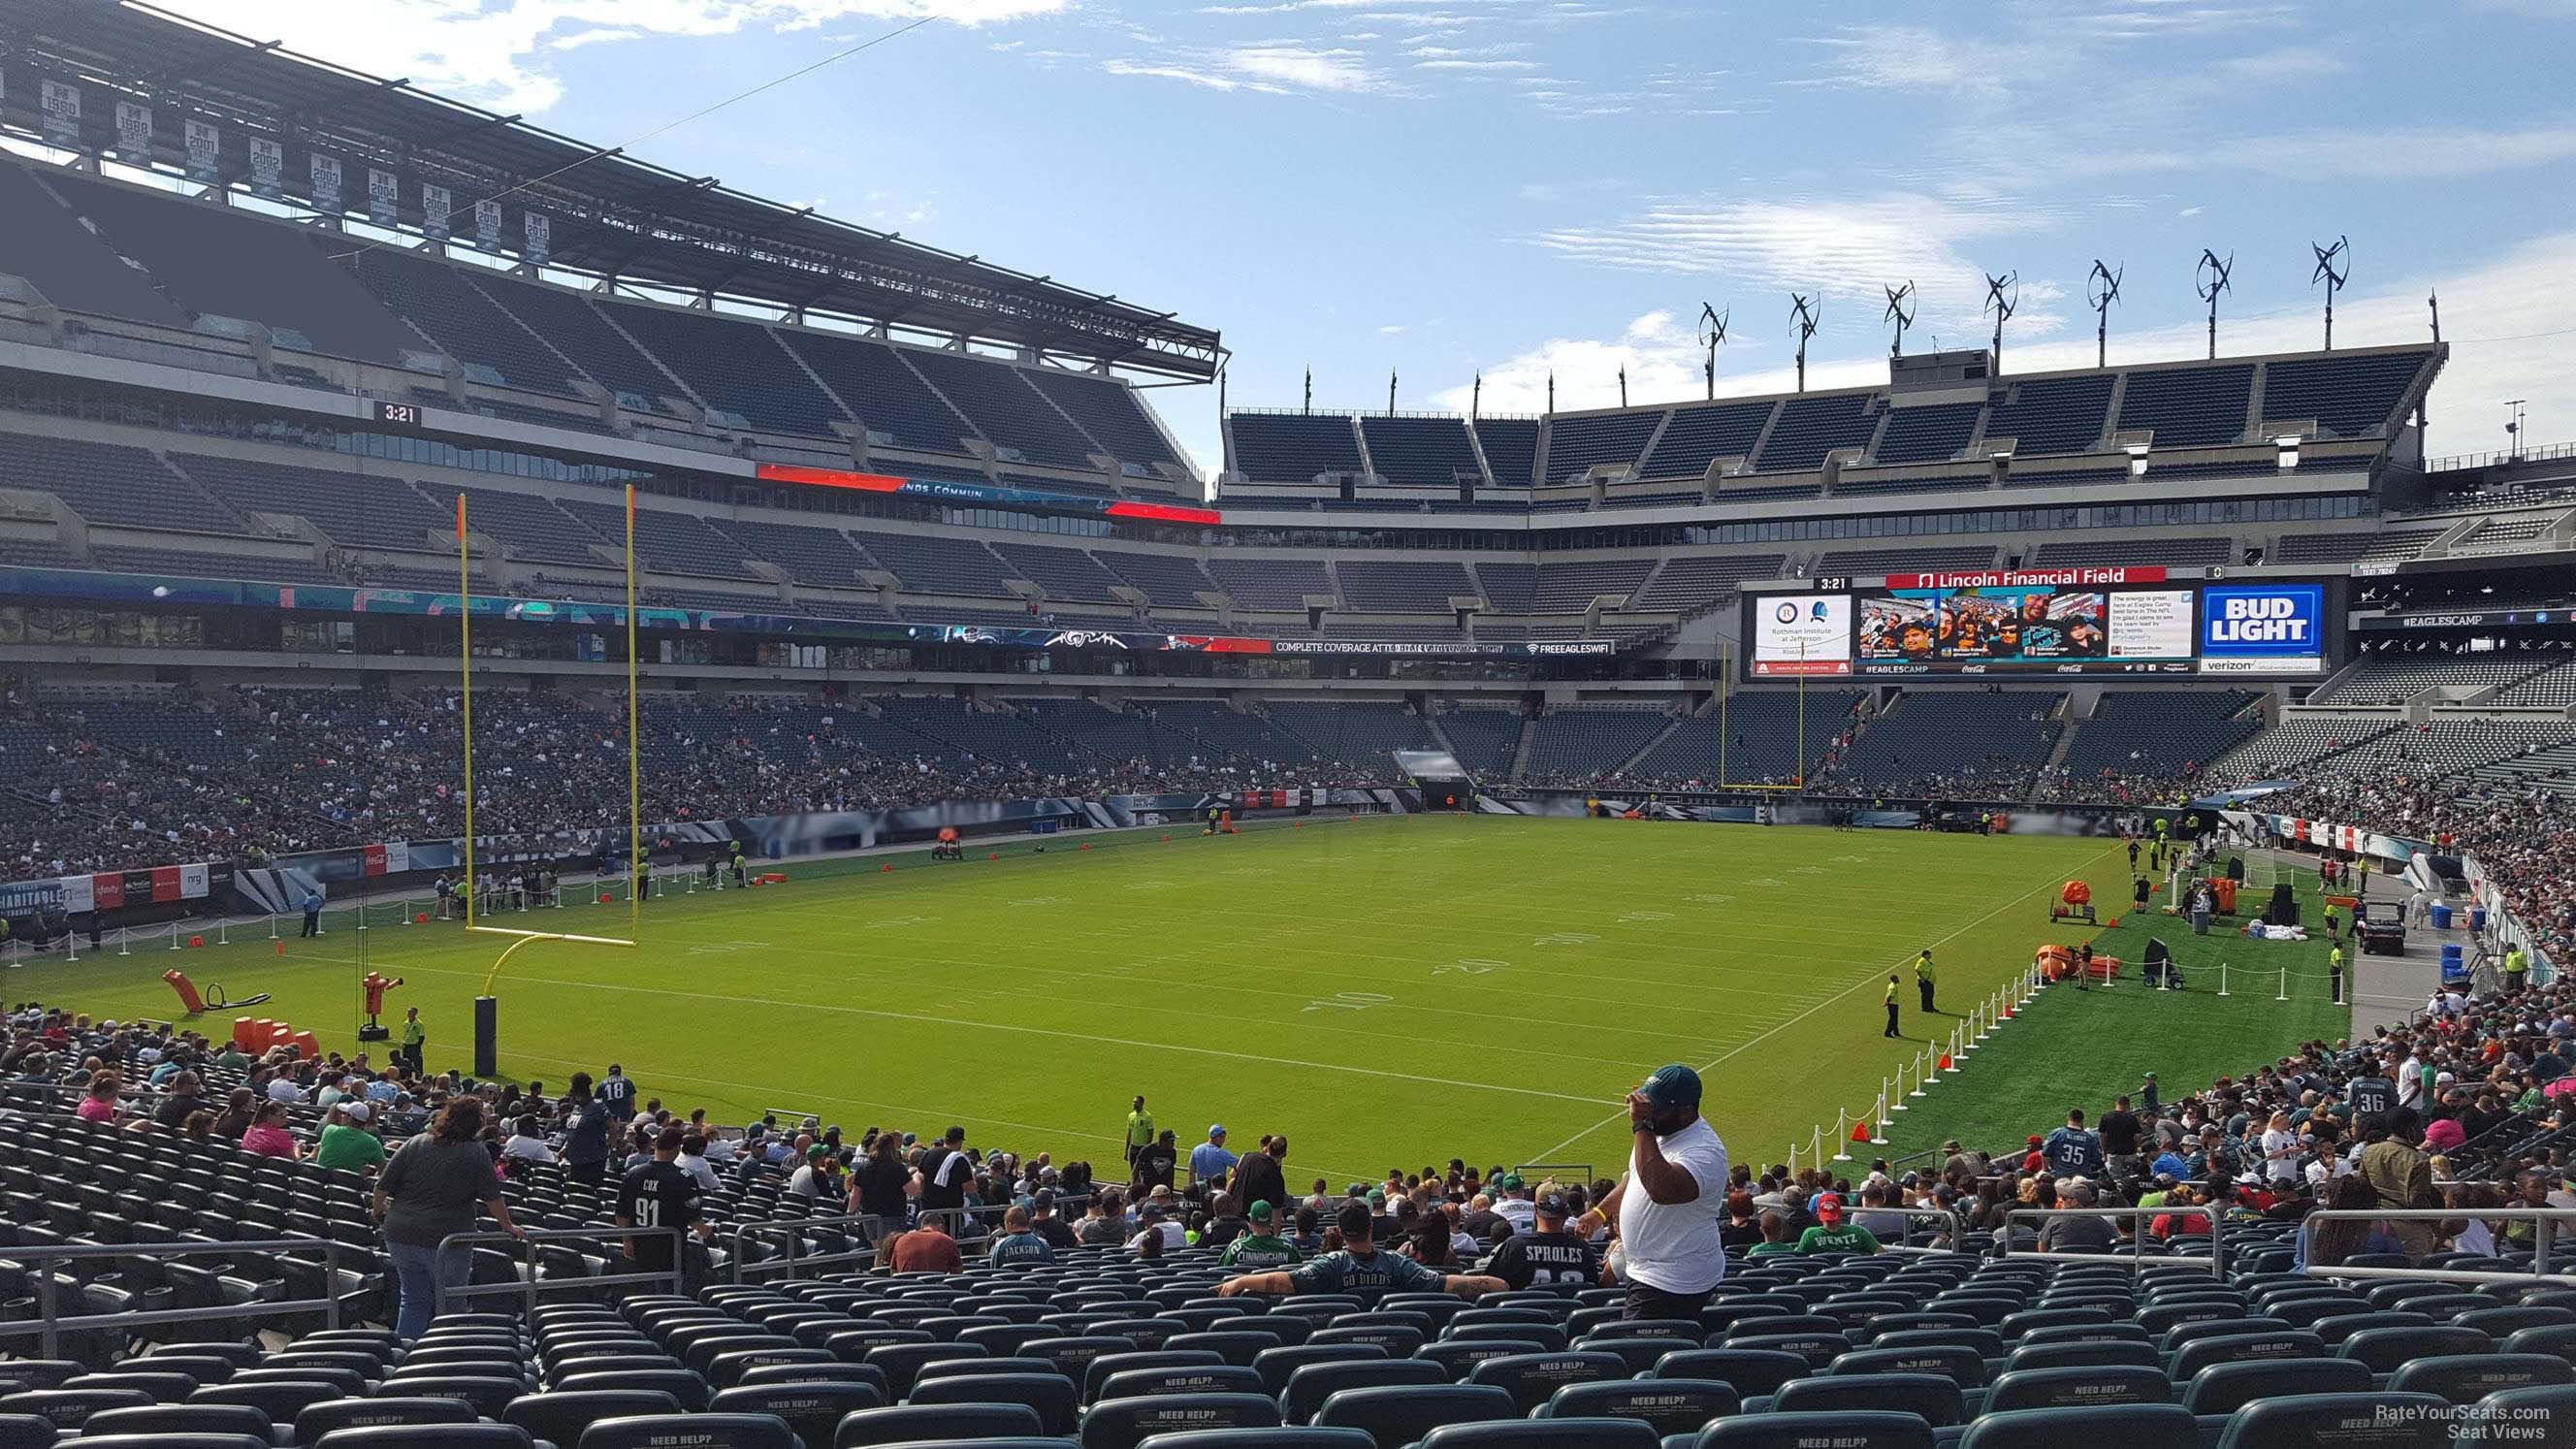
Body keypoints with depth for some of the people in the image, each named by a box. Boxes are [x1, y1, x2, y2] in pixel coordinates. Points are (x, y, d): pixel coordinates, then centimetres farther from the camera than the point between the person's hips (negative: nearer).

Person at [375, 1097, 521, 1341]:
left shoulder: (415, 1144, 4)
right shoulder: (476, 1153, -6)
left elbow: (382, 1187, 4)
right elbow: (493, 1198, -2)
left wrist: (379, 1211, 23)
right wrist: (508, 1227, 11)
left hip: (400, 1237, 4)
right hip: (446, 1240, -4)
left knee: (414, 1300, 18)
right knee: (448, 1306, 8)